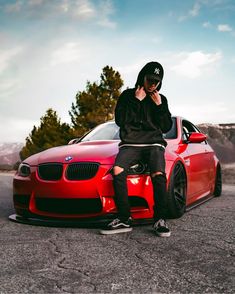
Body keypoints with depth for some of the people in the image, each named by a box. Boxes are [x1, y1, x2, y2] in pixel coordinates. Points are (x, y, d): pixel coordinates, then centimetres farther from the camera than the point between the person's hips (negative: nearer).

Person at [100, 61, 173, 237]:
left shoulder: (161, 99, 18)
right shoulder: (127, 95, 14)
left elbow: (166, 127, 12)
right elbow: (120, 120, 2)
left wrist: (159, 106, 1)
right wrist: (136, 101, -2)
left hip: (154, 143, 1)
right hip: (130, 143, 0)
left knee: (158, 174, -30)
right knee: (118, 170, -30)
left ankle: (160, 220, -20)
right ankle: (124, 219, -25)